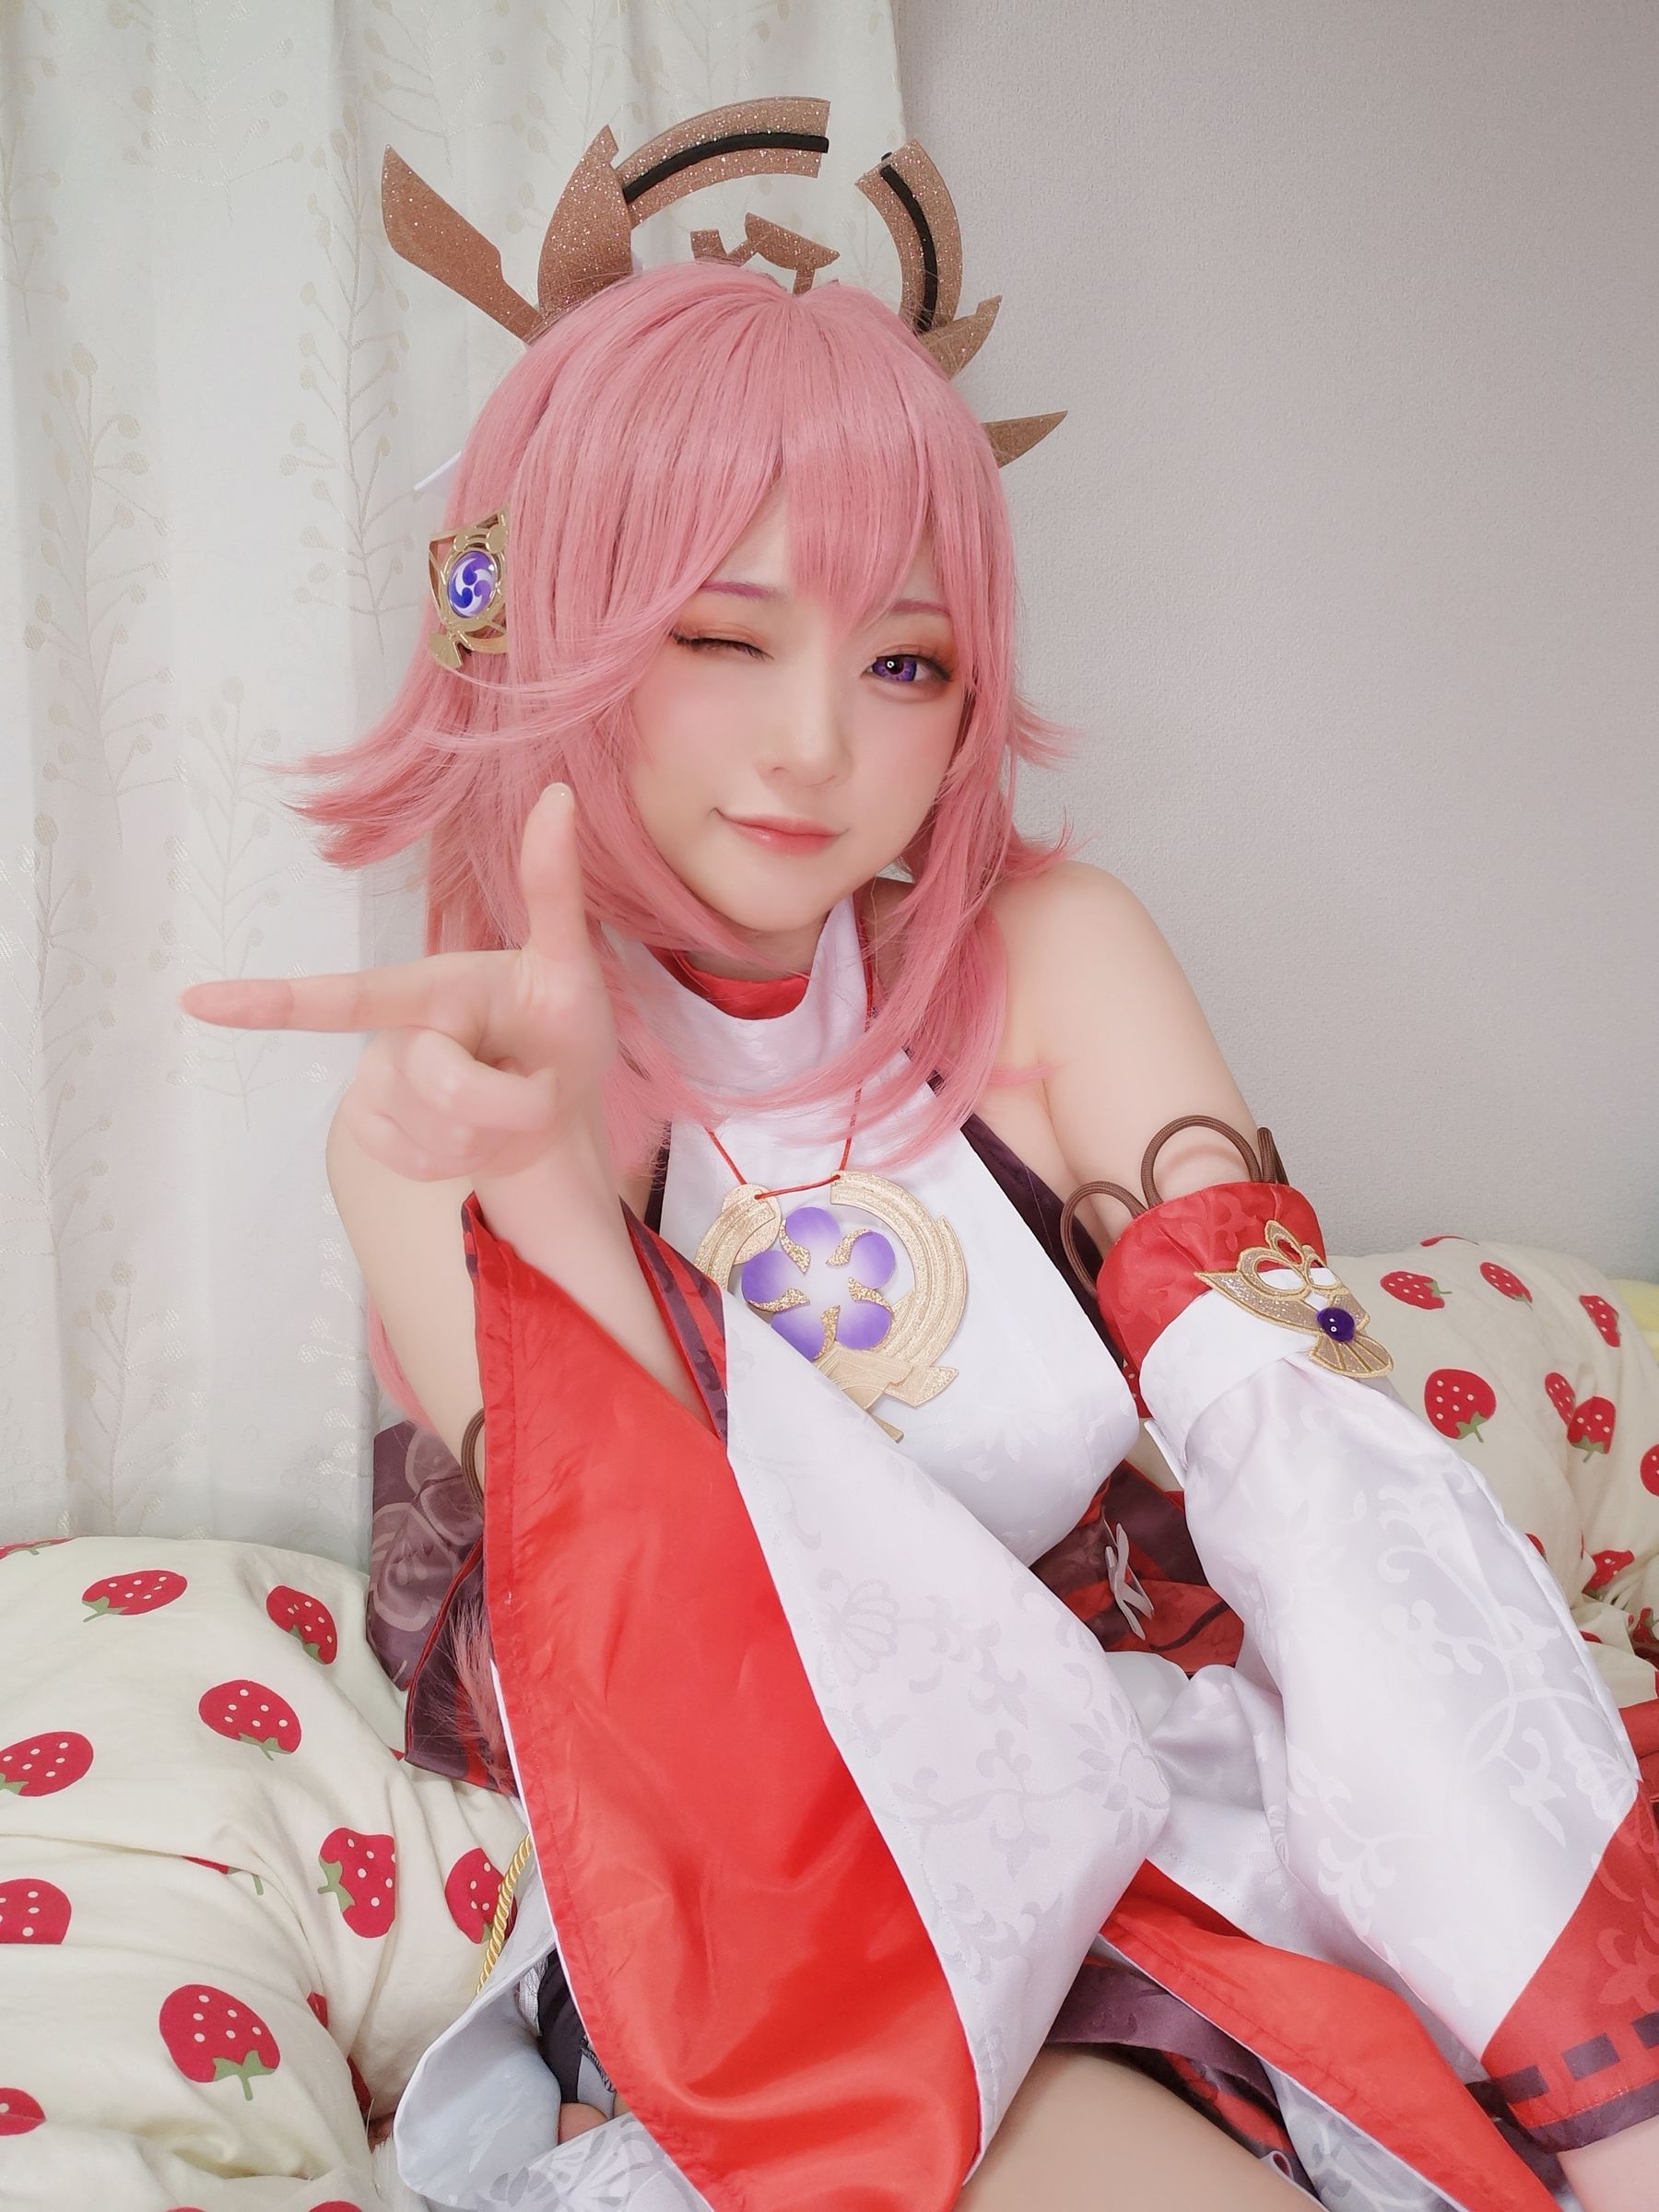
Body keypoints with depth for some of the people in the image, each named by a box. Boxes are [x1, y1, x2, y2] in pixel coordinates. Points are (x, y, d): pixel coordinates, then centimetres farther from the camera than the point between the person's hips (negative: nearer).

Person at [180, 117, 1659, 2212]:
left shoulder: (1051, 958, -2)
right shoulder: (435, 1117, -5)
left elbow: (1323, 1470, -14)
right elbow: (672, 1651, -15)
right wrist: (535, 1173, -31)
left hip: (1133, 1825, 3)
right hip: (756, 1941, -2)